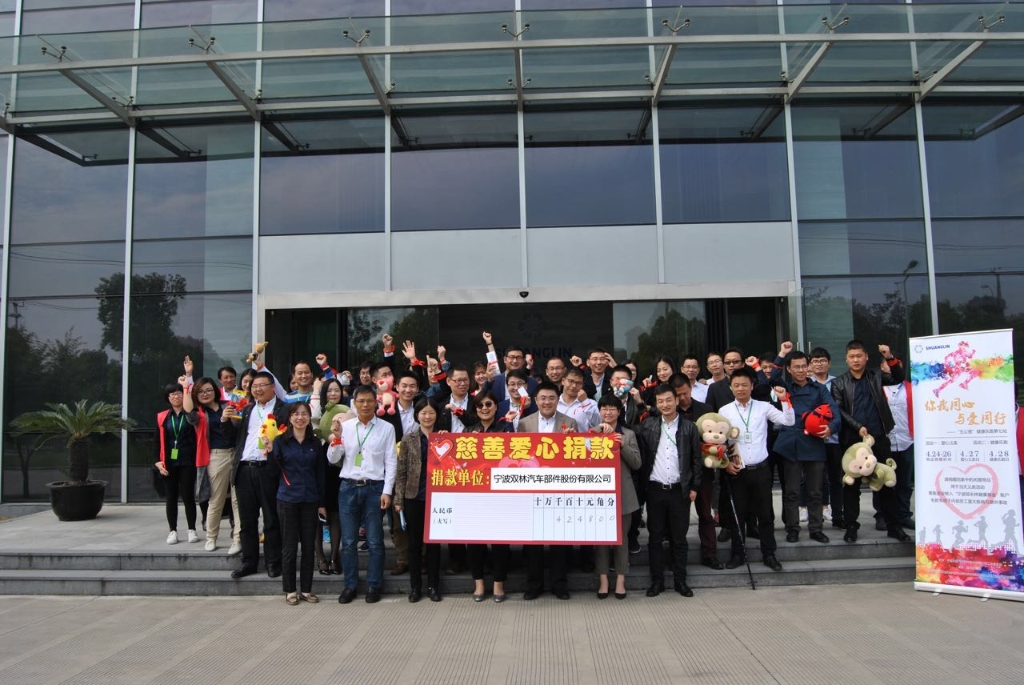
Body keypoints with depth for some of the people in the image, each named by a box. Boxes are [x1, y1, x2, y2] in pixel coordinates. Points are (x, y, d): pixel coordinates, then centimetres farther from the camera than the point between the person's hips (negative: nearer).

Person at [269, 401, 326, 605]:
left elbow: (320, 474, 7)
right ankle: (290, 590, 15)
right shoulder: (281, 441, -1)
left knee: (308, 546, 6)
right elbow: (274, 472, -2)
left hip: (310, 501, 2)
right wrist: (270, 452, -18)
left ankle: (306, 589, 17)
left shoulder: (315, 443, 5)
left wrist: (321, 503, 6)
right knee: (289, 547, 4)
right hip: (287, 500, -2)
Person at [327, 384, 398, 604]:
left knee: (375, 541, 5)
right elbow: (332, 459, 5)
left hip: (374, 488, -2)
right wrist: (336, 437, -11)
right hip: (348, 487, 2)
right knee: (348, 541, 8)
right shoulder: (345, 426, 5)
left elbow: (391, 461, -2)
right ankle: (350, 585, 20)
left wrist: (387, 491, -8)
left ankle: (373, 585, 17)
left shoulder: (386, 428, 0)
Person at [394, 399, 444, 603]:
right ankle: (415, 585, 16)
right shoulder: (408, 439, 3)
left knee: (434, 542, 6)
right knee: (414, 542, 7)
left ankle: (433, 585, 15)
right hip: (413, 497, 0)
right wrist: (398, 499, -4)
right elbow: (401, 471, 2)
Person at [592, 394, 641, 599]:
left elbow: (637, 463, 1)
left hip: (622, 492, 0)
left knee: (621, 536, 5)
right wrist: (599, 428, -18)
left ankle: (620, 580, 12)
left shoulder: (628, 434, 7)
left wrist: (623, 446, -13)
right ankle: (603, 580, 10)